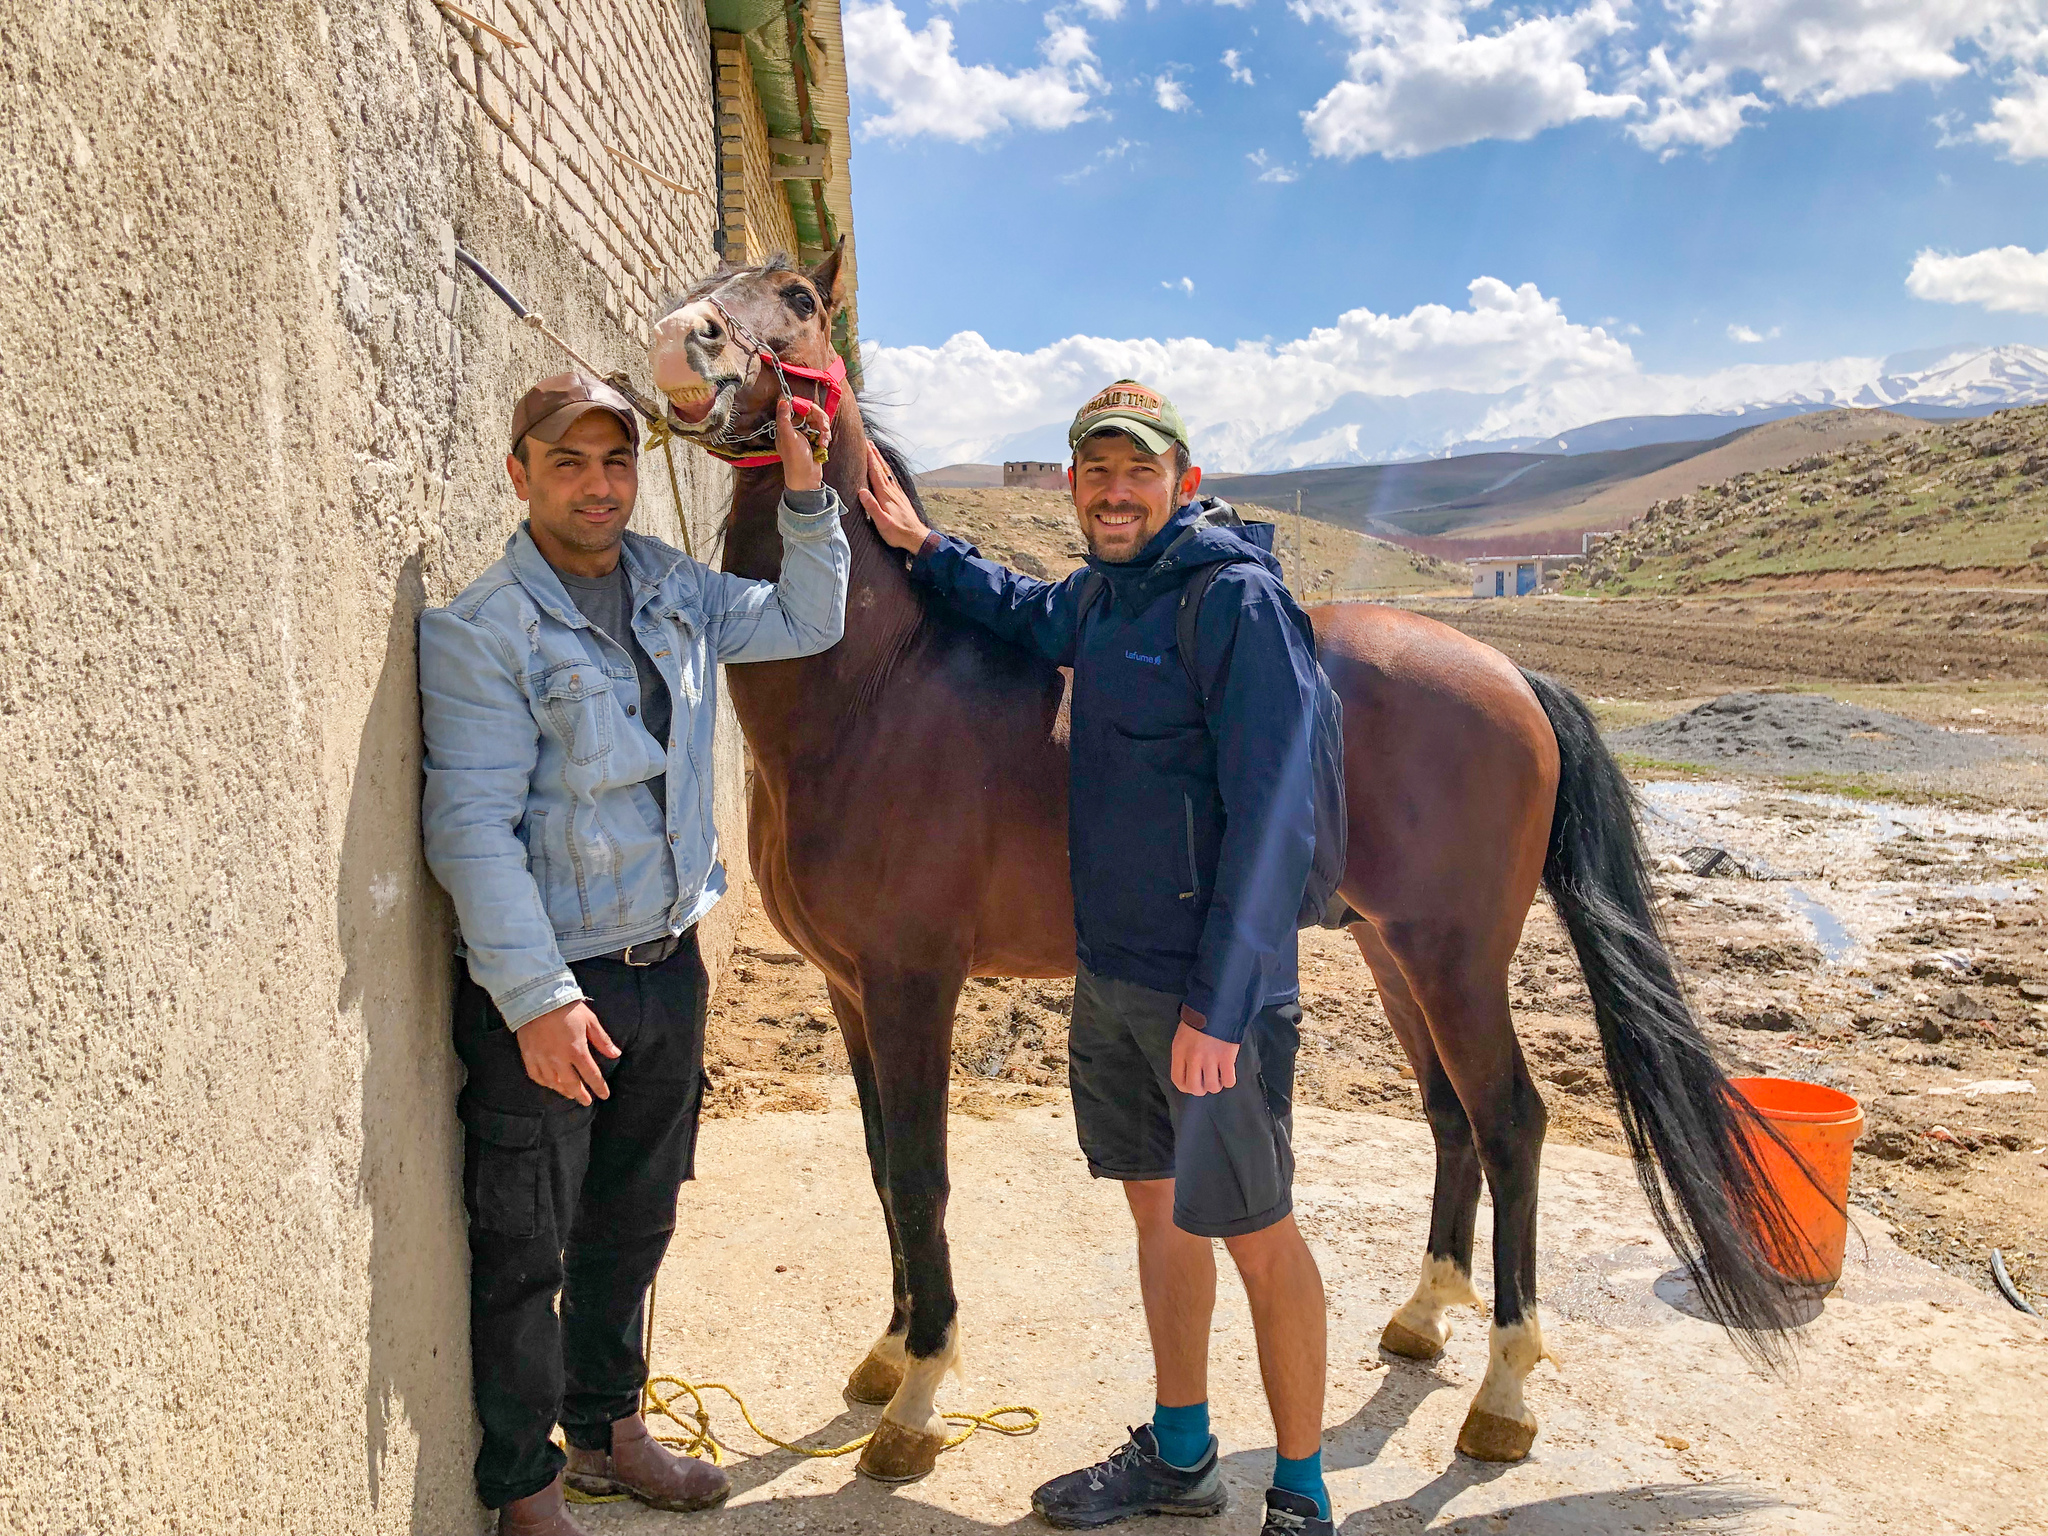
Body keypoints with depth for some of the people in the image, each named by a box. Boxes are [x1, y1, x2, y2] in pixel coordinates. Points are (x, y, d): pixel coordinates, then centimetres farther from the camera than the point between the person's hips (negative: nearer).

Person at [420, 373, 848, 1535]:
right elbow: (473, 830, -19)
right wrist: (538, 997, -24)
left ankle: (607, 1427, 42)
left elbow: (808, 622, 17)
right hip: (546, 993, -6)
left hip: (669, 965, 7)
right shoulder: (480, 633, -15)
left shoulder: (674, 589, 5)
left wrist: (808, 495, 2)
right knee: (525, 1251, 8)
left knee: (633, 1228, 21)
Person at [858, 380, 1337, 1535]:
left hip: (1210, 986, -8)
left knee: (1254, 1234, 5)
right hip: (1110, 973, 8)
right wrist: (925, 548, 18)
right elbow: (1027, 617, 33)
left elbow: (1273, 820, -21)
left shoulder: (1238, 601, -16)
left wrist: (1220, 1004, -24)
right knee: (1159, 1208, 19)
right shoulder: (1099, 596, 9)